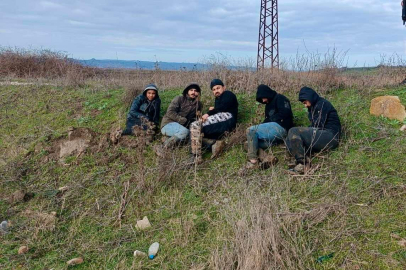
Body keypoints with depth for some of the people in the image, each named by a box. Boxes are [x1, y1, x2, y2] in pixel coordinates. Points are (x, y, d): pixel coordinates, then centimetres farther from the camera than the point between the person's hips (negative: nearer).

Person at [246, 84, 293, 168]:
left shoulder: (280, 98, 4)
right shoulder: (268, 105, 31)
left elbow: (285, 113, -12)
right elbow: (267, 120, 23)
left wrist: (271, 119, -6)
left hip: (280, 127, -10)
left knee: (250, 131, -19)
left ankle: (253, 160, -23)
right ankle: (266, 159, -21)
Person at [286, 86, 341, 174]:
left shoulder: (322, 104, -6)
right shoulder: (313, 107, 23)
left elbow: (318, 126, -14)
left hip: (330, 137, -10)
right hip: (322, 136, 10)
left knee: (293, 132, -22)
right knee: (289, 141, 0)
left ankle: (302, 163, -27)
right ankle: (306, 160, -22)